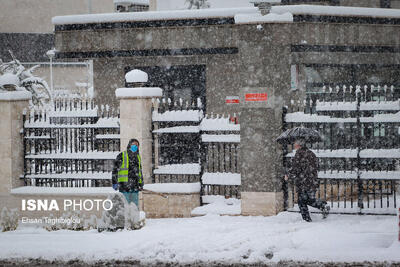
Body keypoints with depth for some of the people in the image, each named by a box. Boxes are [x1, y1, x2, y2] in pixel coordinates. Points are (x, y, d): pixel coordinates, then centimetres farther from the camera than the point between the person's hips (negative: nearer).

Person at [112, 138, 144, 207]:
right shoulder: (122, 156, 0)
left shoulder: (138, 157, 18)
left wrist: (141, 184, 24)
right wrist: (114, 183, -7)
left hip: (135, 187, 6)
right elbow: (115, 169, -1)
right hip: (124, 186, -6)